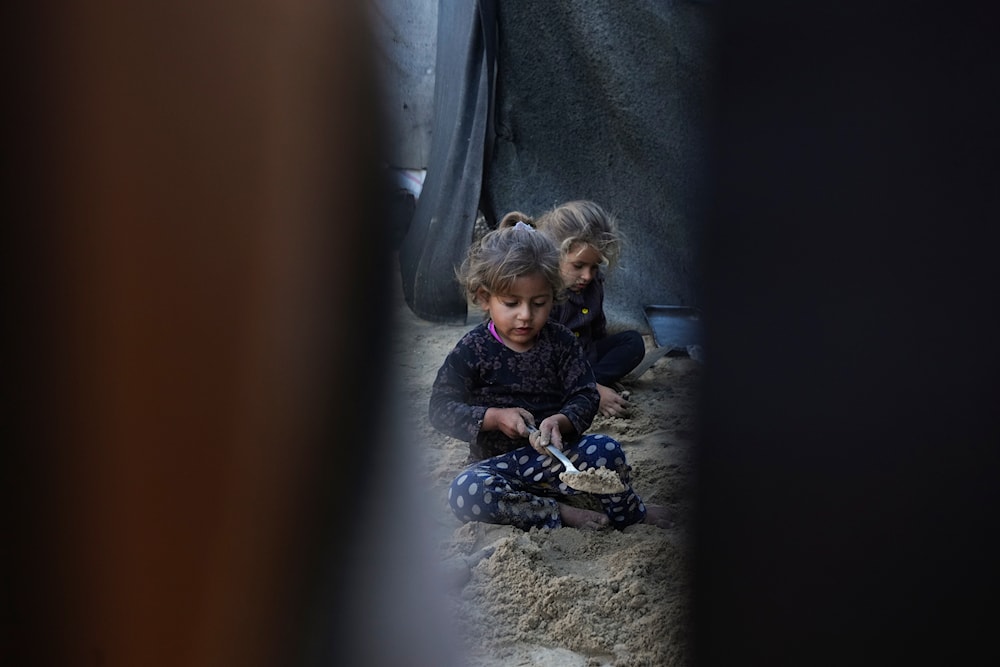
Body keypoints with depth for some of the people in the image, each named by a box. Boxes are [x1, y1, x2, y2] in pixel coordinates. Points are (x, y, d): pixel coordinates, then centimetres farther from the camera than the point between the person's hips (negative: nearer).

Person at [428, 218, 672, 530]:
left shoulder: (560, 341, 2)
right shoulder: (473, 350, -6)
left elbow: (586, 396, -2)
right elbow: (441, 408, -6)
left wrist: (560, 422, -24)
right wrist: (494, 417, -19)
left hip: (556, 456, 2)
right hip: (498, 464, -2)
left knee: (606, 449, -26)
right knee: (465, 492, -34)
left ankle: (628, 514, 5)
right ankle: (560, 513, -22)